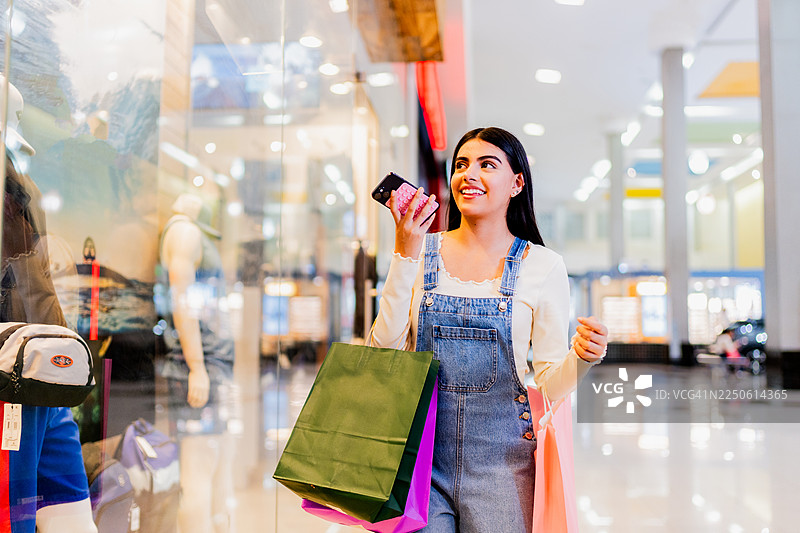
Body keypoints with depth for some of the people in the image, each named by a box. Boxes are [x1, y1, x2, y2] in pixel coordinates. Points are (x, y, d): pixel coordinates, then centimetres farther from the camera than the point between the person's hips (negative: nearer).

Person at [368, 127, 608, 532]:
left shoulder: (543, 266, -1)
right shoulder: (421, 252, 2)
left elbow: (550, 385, 0)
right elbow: (382, 354, -8)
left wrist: (581, 356, -22)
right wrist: (404, 255, -14)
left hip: (501, 458, 0)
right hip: (421, 451, 1)